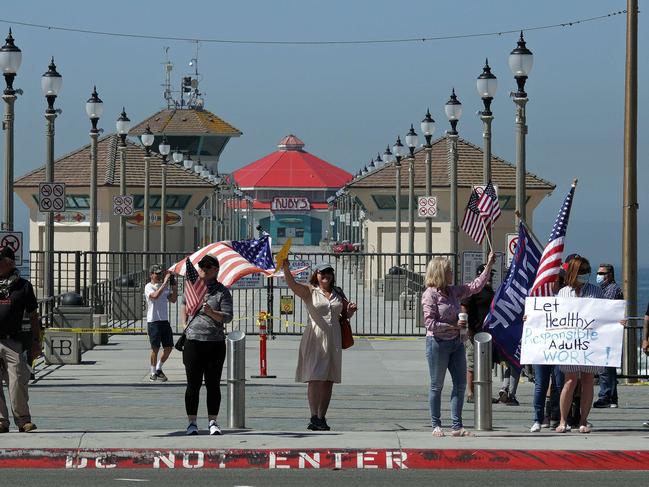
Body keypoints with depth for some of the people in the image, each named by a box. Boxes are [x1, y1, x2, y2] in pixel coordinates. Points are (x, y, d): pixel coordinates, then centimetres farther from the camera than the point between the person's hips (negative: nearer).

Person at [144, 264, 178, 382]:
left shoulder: (164, 286, 14)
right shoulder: (149, 287, -6)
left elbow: (173, 300, 13)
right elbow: (155, 296, -26)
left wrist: (174, 287, 0)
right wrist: (165, 283, -25)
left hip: (165, 320, 6)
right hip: (153, 321, -6)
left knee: (169, 347, 6)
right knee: (155, 348, -3)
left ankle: (158, 369, 22)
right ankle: (153, 373, 8)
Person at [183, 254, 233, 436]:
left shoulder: (222, 291, 2)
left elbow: (228, 317, -7)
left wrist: (211, 312, -23)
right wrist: (185, 325, 16)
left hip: (215, 343, -1)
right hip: (193, 341, 1)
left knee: (213, 385, 3)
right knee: (193, 384, 1)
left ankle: (213, 422, 10)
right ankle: (192, 422, 7)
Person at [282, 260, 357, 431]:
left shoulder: (338, 293, 15)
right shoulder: (309, 291, 0)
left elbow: (345, 315, 26)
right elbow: (292, 284, -18)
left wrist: (351, 310, 3)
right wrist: (286, 269, -35)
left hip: (333, 340, 5)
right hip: (315, 339, -5)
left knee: (328, 381, 6)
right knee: (315, 378, -13)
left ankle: (322, 418, 11)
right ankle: (314, 417, -17)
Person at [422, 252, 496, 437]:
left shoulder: (453, 291, 10)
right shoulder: (430, 294, -11)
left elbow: (475, 286, 16)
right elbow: (430, 323, -17)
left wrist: (489, 266, 14)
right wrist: (453, 326, -17)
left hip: (456, 343, 7)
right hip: (438, 343, -7)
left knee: (460, 384, 3)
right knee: (437, 386, 2)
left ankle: (457, 426, 6)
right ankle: (436, 425, 11)